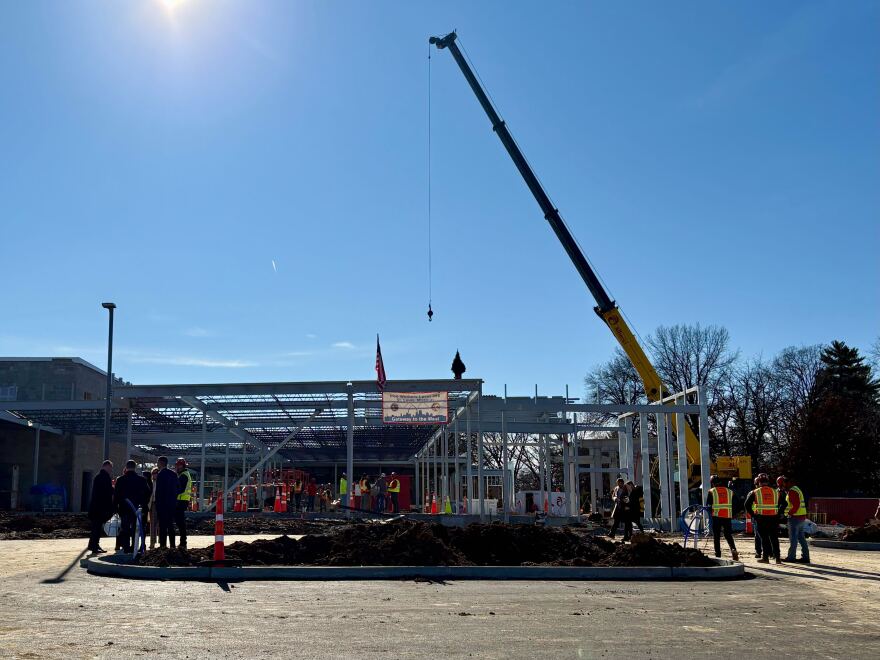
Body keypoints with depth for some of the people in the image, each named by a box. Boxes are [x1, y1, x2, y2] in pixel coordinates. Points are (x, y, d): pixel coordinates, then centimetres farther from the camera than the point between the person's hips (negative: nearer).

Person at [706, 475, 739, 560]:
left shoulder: (712, 491, 2)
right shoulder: (729, 491, 12)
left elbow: (708, 505, 0)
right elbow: (734, 504, 11)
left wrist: (710, 513, 16)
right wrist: (732, 515, 17)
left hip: (716, 516, -3)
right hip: (728, 516, 3)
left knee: (716, 536, 6)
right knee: (728, 535, 11)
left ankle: (718, 555, 4)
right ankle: (733, 549, -13)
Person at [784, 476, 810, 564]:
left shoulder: (792, 491, -13)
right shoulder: (797, 489, 19)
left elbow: (796, 505, -23)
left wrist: (790, 513, -16)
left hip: (795, 517, -10)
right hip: (802, 517, 10)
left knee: (793, 538, -4)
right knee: (801, 538, 12)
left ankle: (791, 557, -1)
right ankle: (805, 557, 12)